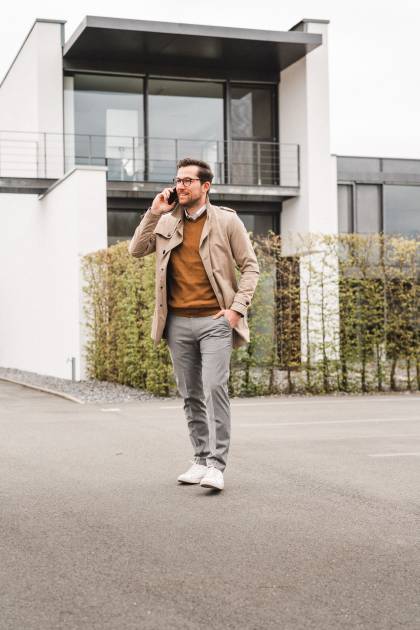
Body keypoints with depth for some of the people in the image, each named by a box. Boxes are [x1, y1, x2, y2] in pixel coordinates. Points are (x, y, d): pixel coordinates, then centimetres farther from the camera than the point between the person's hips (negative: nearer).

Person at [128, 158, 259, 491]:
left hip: (215, 320, -4)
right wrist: (154, 213, -1)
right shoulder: (167, 222, 12)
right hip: (178, 323, 4)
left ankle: (216, 465, -13)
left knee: (215, 388, -15)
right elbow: (136, 250, 7)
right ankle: (201, 459, 20)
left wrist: (237, 308, -8)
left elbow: (250, 266, 2)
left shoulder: (226, 220, 1)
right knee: (190, 394, 9)